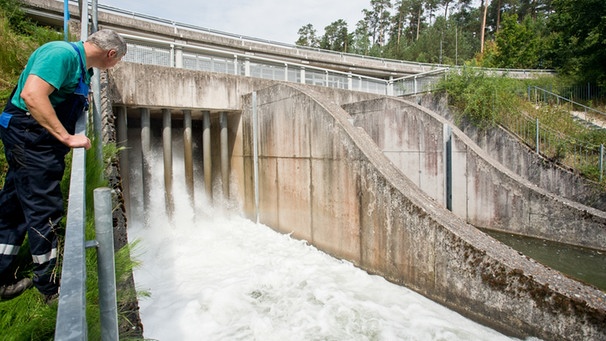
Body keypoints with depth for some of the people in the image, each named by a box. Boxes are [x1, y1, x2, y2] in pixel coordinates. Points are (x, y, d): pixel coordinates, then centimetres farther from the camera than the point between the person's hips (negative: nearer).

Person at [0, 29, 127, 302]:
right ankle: (50, 288, 10)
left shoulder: (81, 64, 14)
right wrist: (67, 137, -27)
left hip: (32, 139, 10)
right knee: (44, 211, -3)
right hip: (30, 135, -10)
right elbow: (31, 94, -28)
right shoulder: (62, 53, -16)